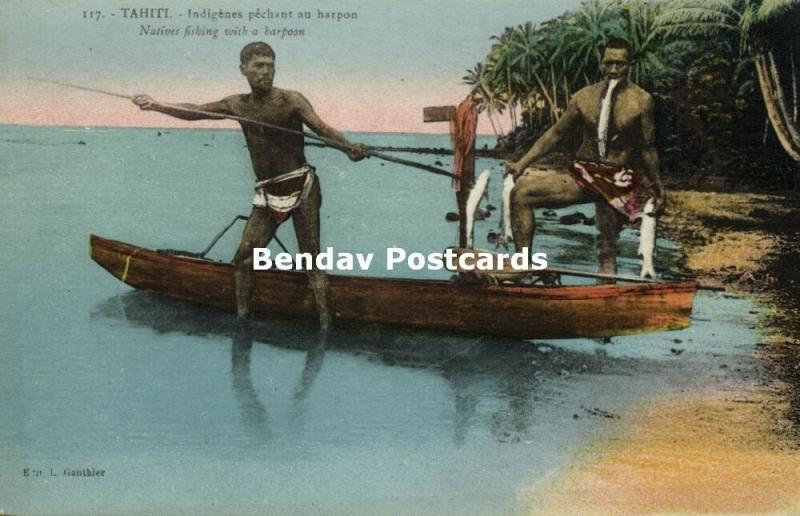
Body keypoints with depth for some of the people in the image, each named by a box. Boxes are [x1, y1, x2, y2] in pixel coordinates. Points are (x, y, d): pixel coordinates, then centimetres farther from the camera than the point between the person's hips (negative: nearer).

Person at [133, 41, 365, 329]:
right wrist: (155, 106, -3)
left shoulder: (291, 101, -5)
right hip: (267, 194, 5)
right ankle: (242, 317, 8)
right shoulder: (238, 105, 9)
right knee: (244, 258, -1)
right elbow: (194, 112, 10)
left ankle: (325, 322, -4)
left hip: (302, 187, -5)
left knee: (311, 257, -5)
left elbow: (322, 129, -18)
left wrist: (348, 148, -37)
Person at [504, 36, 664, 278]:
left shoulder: (641, 100, -3)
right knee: (521, 192, -12)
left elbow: (648, 148, 1)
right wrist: (522, 163, 4)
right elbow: (556, 134, 9)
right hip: (583, 175, 4)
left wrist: (657, 188, 3)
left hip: (619, 182, -3)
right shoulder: (585, 96, 6)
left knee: (607, 249, -7)